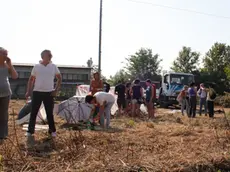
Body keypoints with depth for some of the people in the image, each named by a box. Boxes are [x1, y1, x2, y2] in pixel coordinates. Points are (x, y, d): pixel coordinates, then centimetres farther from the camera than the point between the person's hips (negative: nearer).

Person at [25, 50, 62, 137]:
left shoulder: (53, 66, 2)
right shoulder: (36, 66, 2)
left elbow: (59, 78, 9)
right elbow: (31, 79, 8)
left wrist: (56, 90, 1)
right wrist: (28, 91, 2)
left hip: (49, 93, 0)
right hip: (37, 92, 0)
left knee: (49, 113, 6)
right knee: (33, 112, 3)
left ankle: (52, 131, 17)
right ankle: (30, 131, 14)